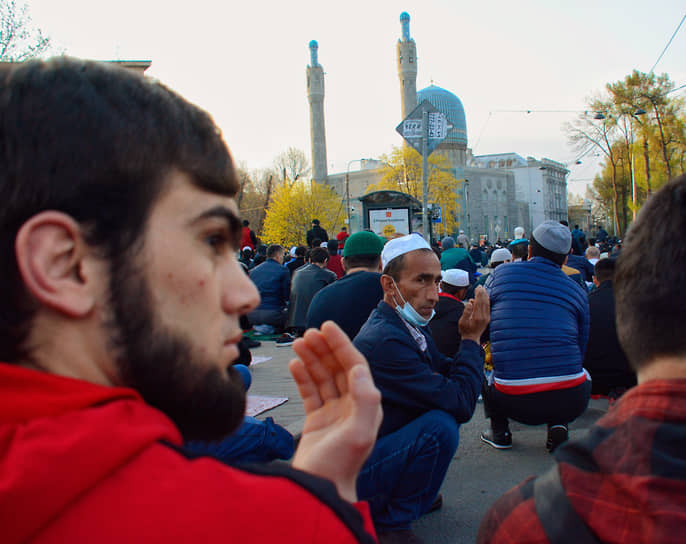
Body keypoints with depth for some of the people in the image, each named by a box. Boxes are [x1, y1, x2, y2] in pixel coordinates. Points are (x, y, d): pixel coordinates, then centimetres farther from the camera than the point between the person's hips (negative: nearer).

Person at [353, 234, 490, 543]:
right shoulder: (384, 341, -28)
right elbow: (461, 404, -26)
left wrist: (468, 339, -12)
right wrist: (471, 338, -15)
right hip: (354, 474, -10)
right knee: (440, 425, -27)